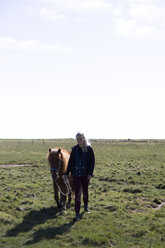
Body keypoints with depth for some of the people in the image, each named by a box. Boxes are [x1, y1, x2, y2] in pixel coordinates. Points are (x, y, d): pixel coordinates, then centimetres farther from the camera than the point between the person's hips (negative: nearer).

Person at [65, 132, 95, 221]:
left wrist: (90, 173, -12)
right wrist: (67, 173, 1)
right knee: (77, 194, -3)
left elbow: (92, 162, -4)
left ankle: (86, 206, 45)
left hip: (85, 174, 0)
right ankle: (77, 214, -1)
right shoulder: (74, 149, -1)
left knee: (85, 191, 18)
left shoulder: (89, 149, -6)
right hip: (76, 174, 0)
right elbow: (71, 162, 4)